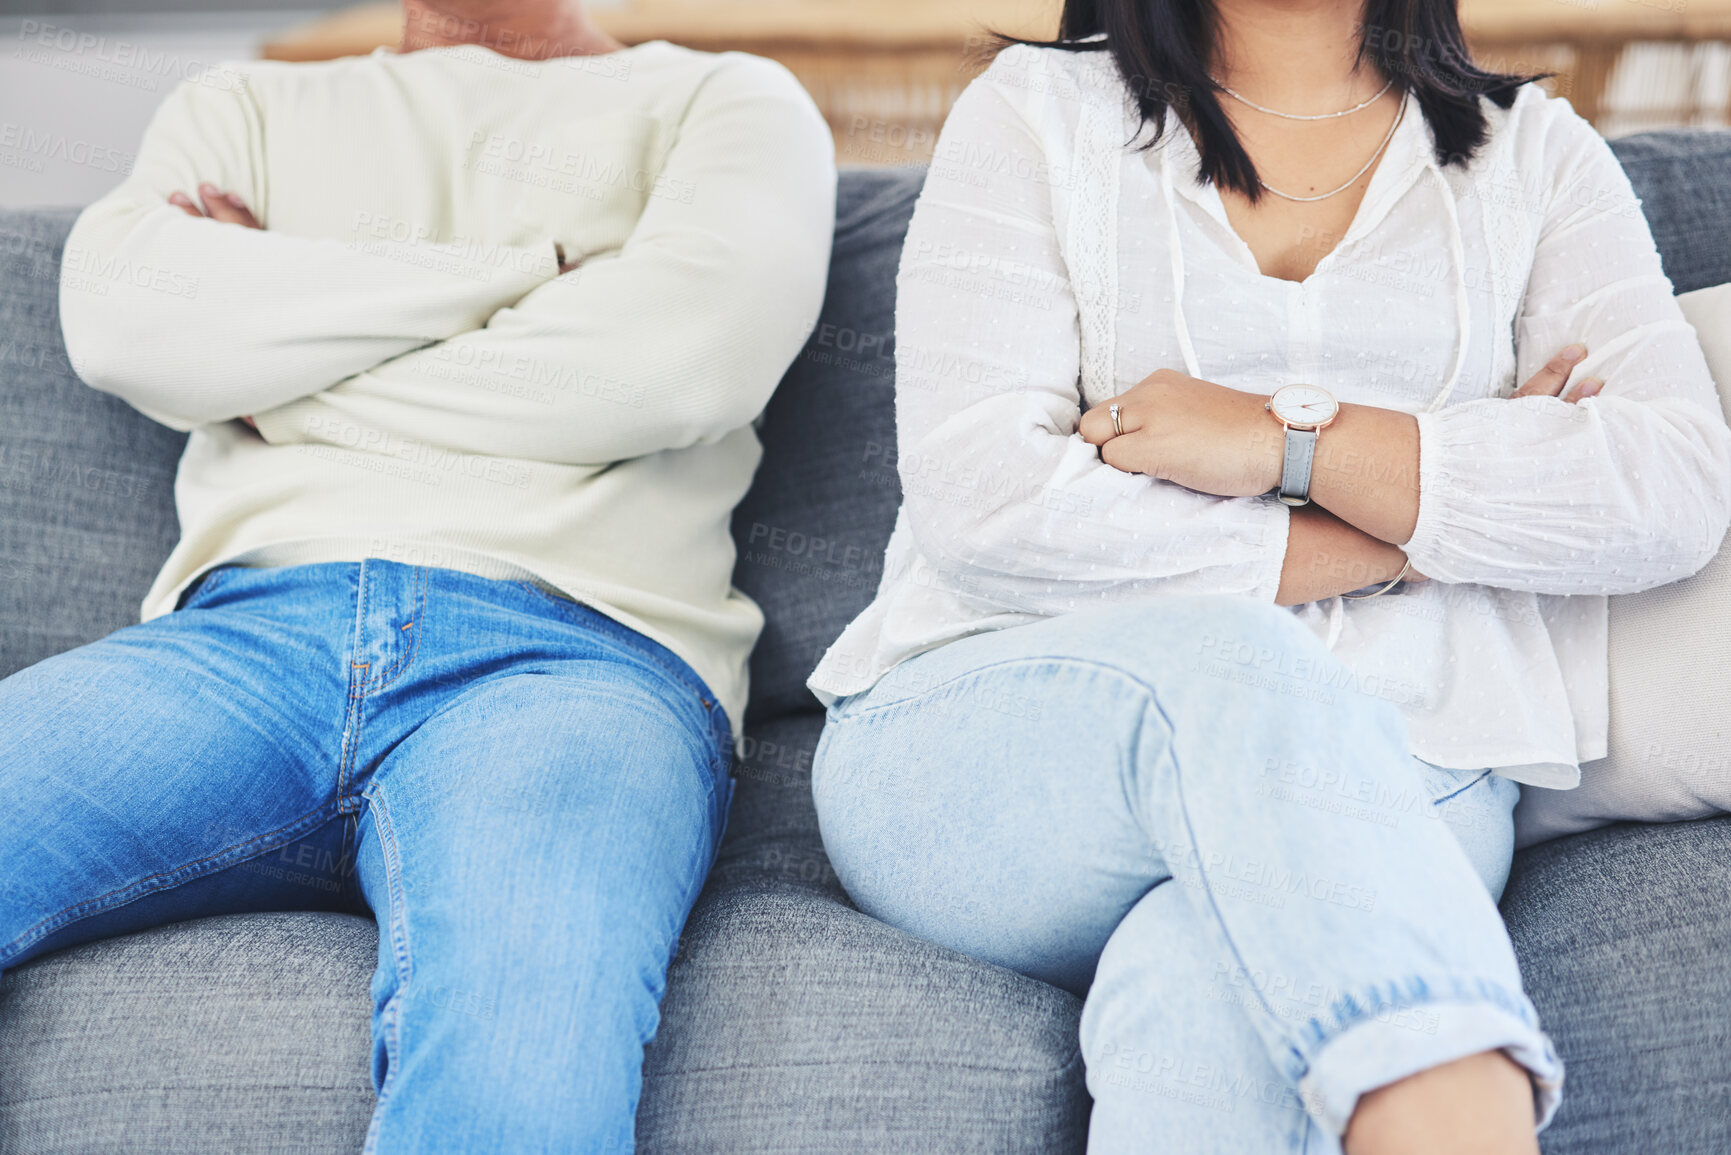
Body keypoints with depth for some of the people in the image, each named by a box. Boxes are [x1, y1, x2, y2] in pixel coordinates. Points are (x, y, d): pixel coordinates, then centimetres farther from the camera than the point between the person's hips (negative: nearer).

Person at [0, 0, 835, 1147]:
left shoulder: (732, 101, 22)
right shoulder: (245, 107, 30)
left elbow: (690, 350, -2)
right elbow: (122, 321, 6)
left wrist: (277, 377, 7)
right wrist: (527, 269, 5)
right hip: (243, 632, 3)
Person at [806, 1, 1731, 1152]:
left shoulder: (1536, 153, 17)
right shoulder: (1038, 111, 11)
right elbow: (977, 498, -5)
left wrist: (1288, 438, -10)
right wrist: (1427, 511, -3)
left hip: (1386, 777, 1)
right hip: (990, 736, -1)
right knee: (1234, 666, -36)